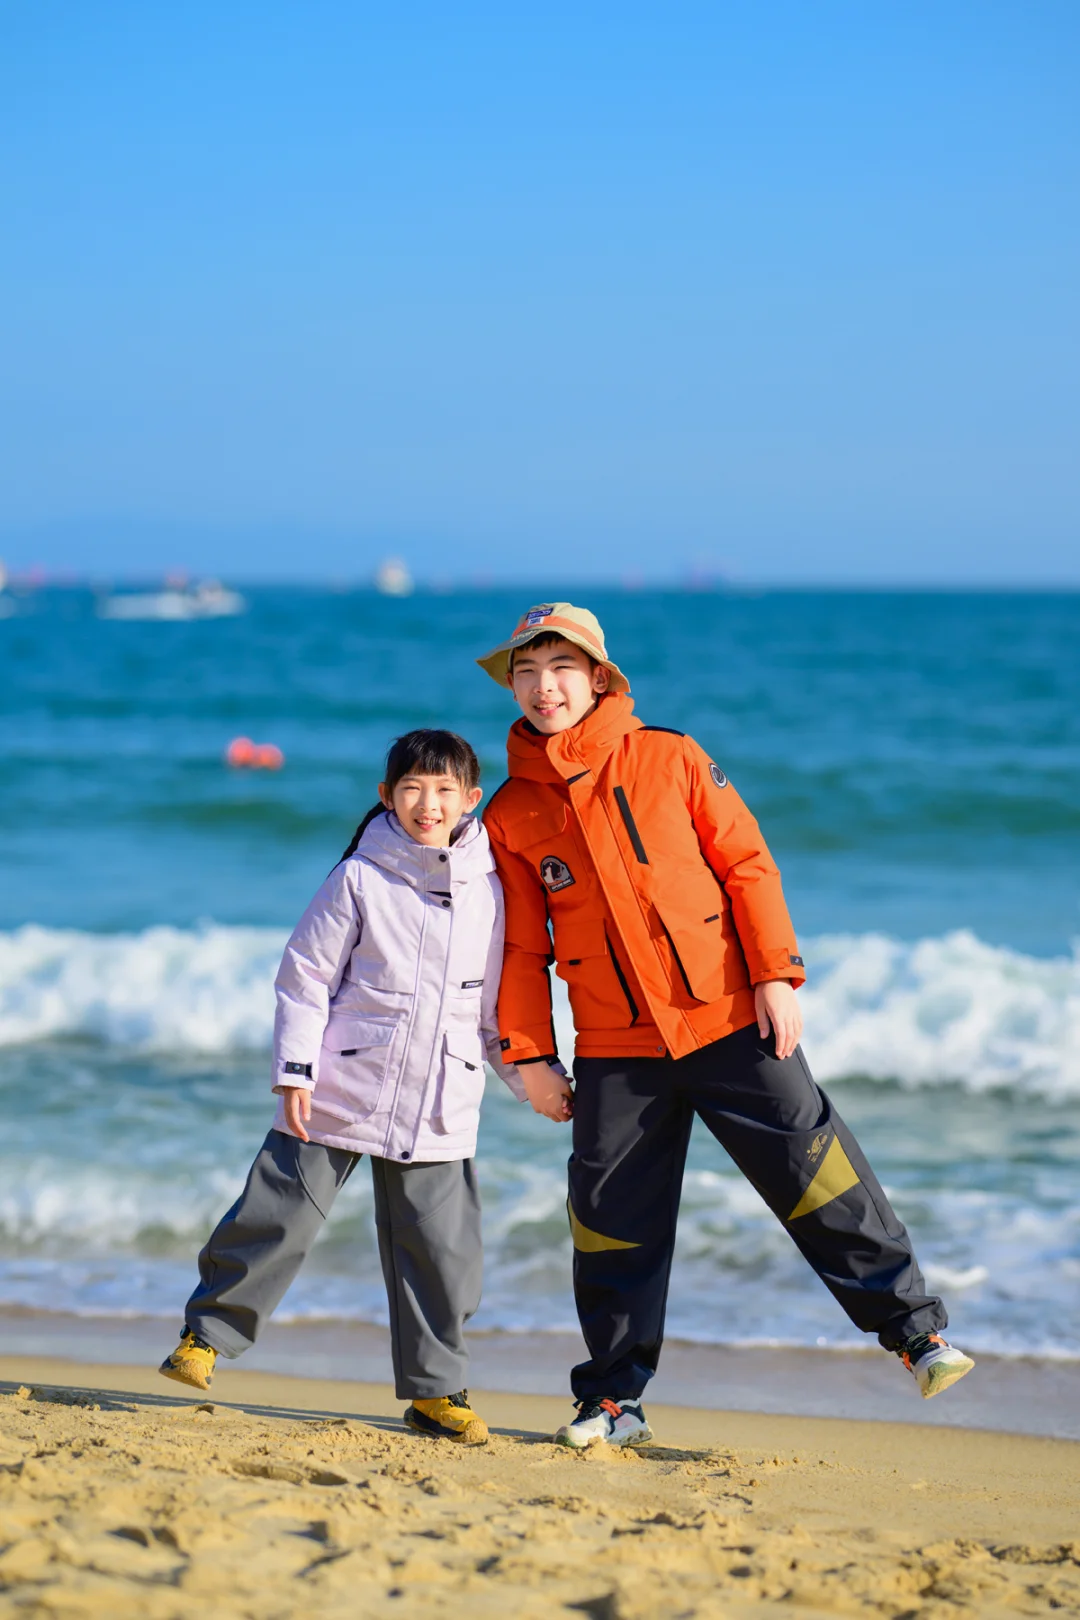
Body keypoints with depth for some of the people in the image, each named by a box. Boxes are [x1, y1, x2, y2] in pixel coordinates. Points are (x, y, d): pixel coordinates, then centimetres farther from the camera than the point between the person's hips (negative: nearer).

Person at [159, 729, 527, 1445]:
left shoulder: (488, 890, 6)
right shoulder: (360, 879, -3)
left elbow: (498, 1004, 14)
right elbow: (306, 976, -1)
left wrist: (534, 1079, 8)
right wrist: (295, 1071, -8)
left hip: (441, 1109, 2)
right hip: (341, 1091, -2)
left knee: (441, 1248, 1)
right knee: (279, 1217, -1)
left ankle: (435, 1390, 14)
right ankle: (208, 1333, 17)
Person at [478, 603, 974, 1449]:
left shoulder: (668, 757, 0)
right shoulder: (511, 814, 5)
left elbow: (747, 863, 0)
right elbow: (519, 945, 10)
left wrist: (777, 974, -8)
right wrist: (529, 1054, 4)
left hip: (730, 1020, -2)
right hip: (614, 1047, 2)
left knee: (814, 1170, -5)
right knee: (613, 1220, 4)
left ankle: (915, 1329, 5)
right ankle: (614, 1402, 16)